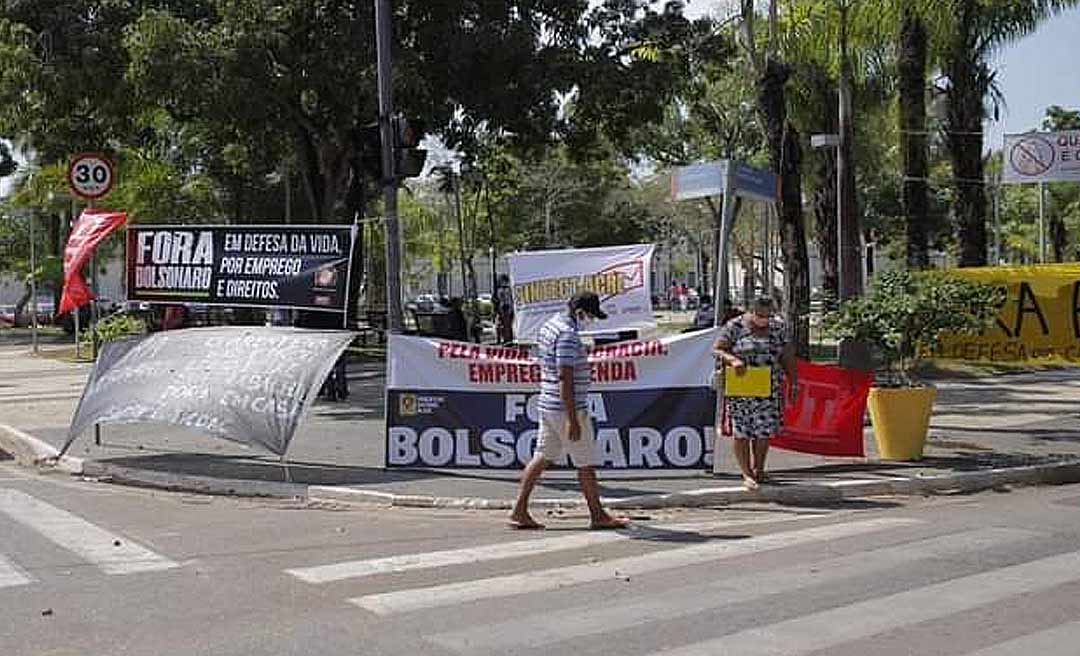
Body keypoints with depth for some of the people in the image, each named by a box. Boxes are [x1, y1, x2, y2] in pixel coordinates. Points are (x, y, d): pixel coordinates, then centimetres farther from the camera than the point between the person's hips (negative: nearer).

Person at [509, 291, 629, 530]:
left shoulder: (549, 326, 13)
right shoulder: (567, 334, -19)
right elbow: (565, 379, -23)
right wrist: (573, 420, -23)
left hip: (548, 406, 9)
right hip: (567, 409, -9)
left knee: (542, 457, 10)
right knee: (585, 463, 2)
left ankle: (519, 511, 10)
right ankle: (598, 516, 13)